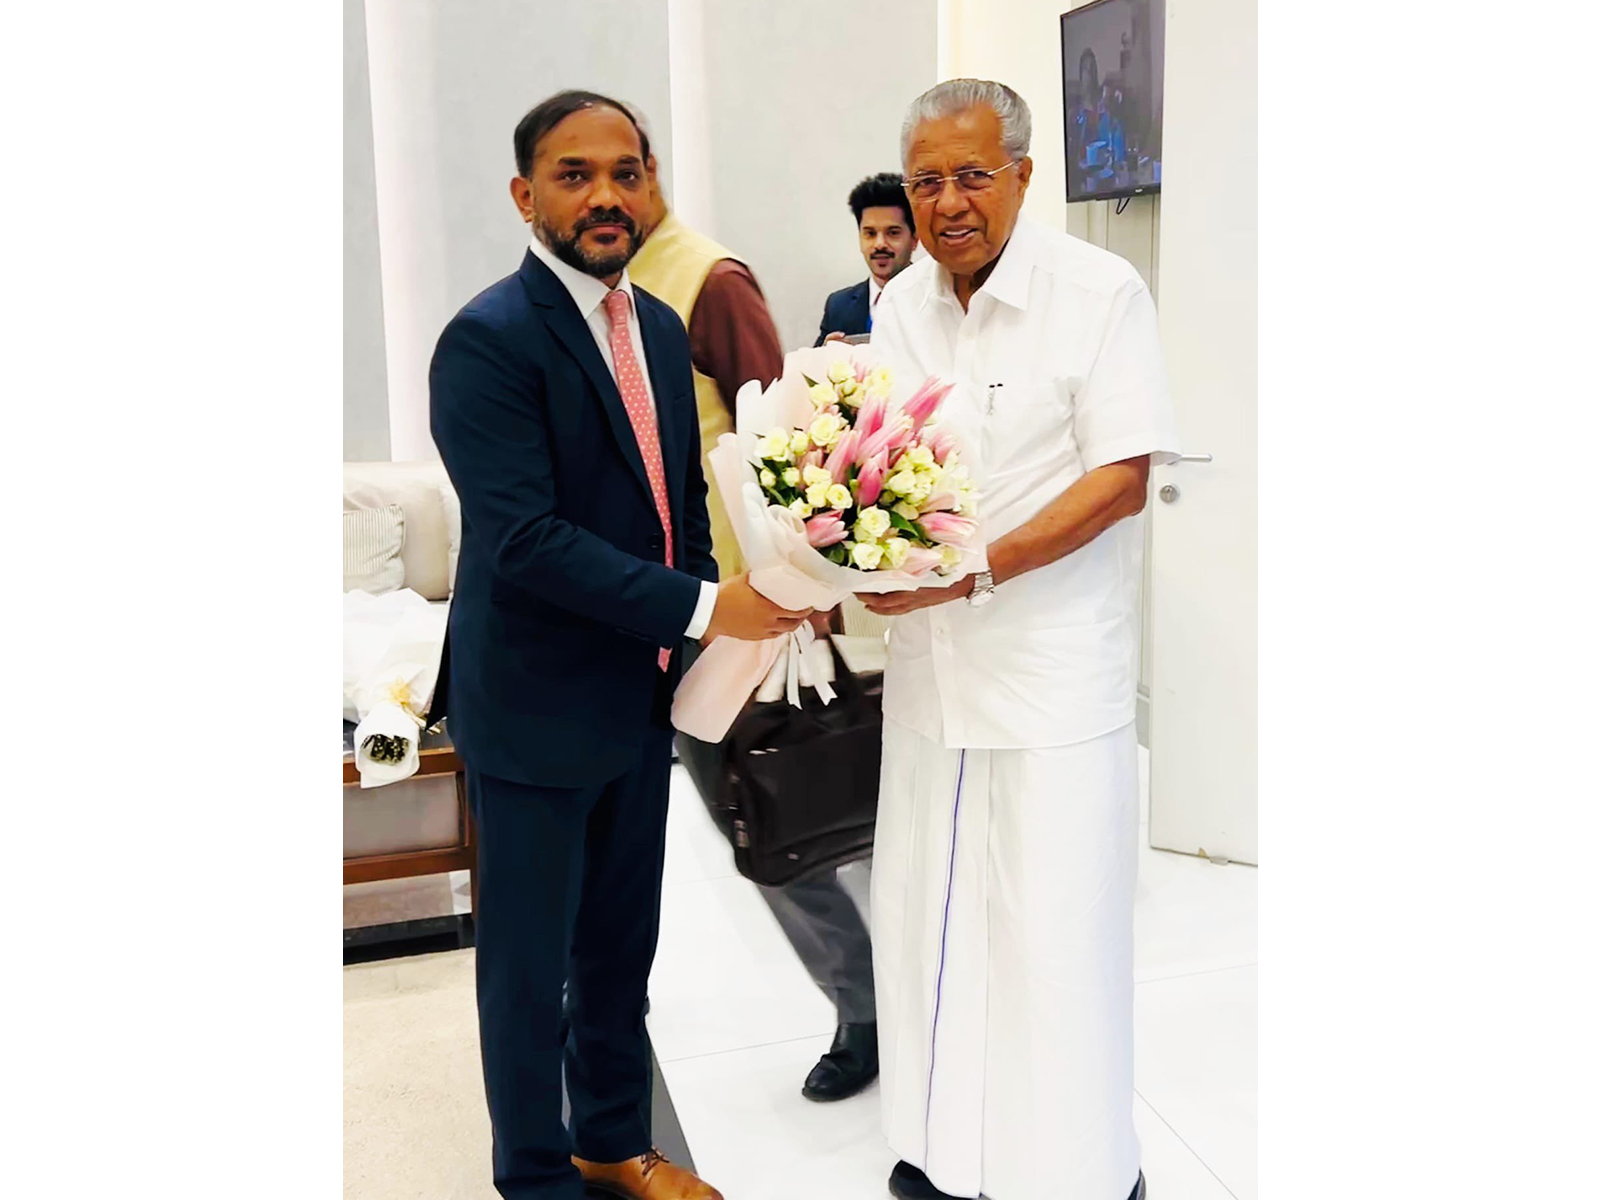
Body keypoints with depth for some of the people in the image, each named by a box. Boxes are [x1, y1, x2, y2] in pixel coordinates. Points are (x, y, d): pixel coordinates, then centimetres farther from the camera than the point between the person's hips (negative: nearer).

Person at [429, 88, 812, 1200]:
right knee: (530, 960, 11)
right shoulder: (489, 339, -17)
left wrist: (716, 647, 2)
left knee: (624, 941, 21)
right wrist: (701, 607, -23)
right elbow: (522, 539, -25)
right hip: (536, 707, -7)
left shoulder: (660, 326, 7)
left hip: (644, 695, 7)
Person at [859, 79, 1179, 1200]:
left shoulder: (1100, 292, -7)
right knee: (928, 912, 12)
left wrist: (975, 570, -21)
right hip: (928, 657, 6)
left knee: (1055, 929, 1)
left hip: (1056, 673, -5)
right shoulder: (900, 303, 10)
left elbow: (1123, 475, -13)